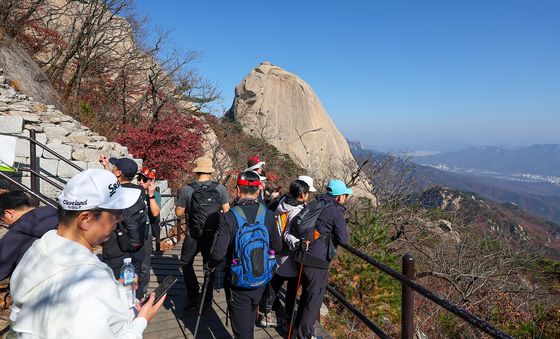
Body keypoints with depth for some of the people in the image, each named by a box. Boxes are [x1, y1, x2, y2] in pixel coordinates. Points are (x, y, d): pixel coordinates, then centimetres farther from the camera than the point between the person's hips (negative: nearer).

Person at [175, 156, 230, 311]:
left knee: (186, 263, 19)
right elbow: (226, 211, -2)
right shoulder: (220, 188, -7)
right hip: (213, 235, 2)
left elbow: (179, 213, -3)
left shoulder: (187, 189, -11)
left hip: (193, 236, -2)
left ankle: (193, 296, 11)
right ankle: (207, 300, 24)